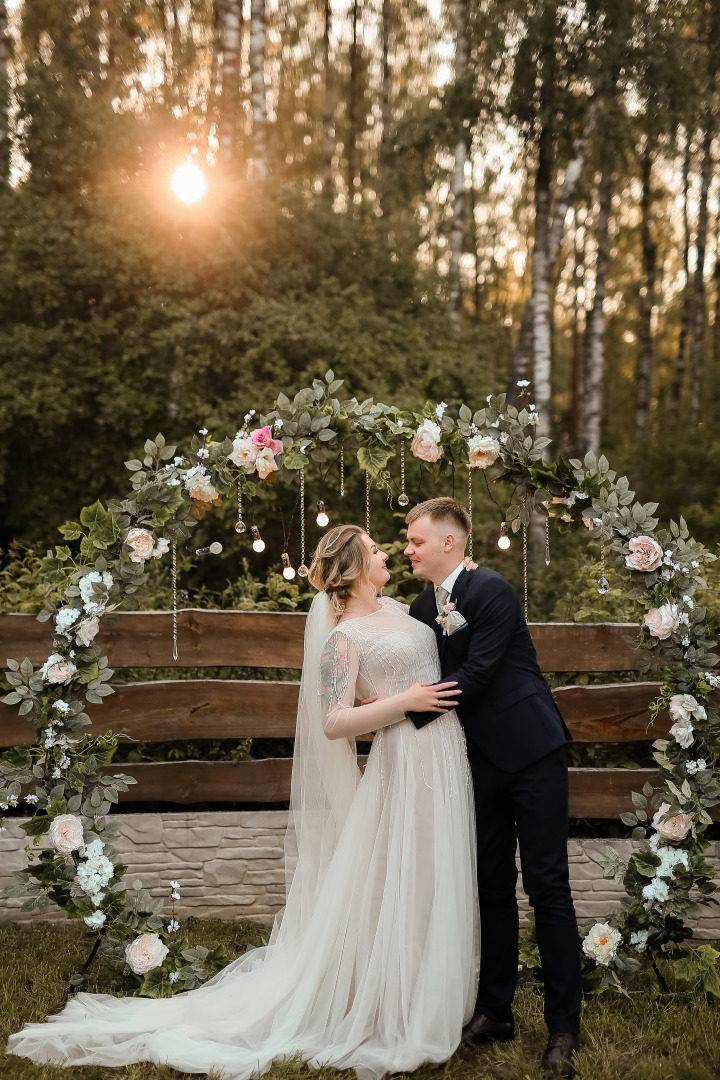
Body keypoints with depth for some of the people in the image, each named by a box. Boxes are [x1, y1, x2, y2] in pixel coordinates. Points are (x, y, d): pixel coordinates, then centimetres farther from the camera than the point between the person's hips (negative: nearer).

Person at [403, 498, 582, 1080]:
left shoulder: (492, 590, -15)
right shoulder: (421, 608, 8)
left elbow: (476, 674, -21)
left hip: (531, 749, -7)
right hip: (481, 759, 7)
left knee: (547, 884, -2)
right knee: (492, 885, 12)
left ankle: (564, 1027, 7)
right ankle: (496, 1011, 23)